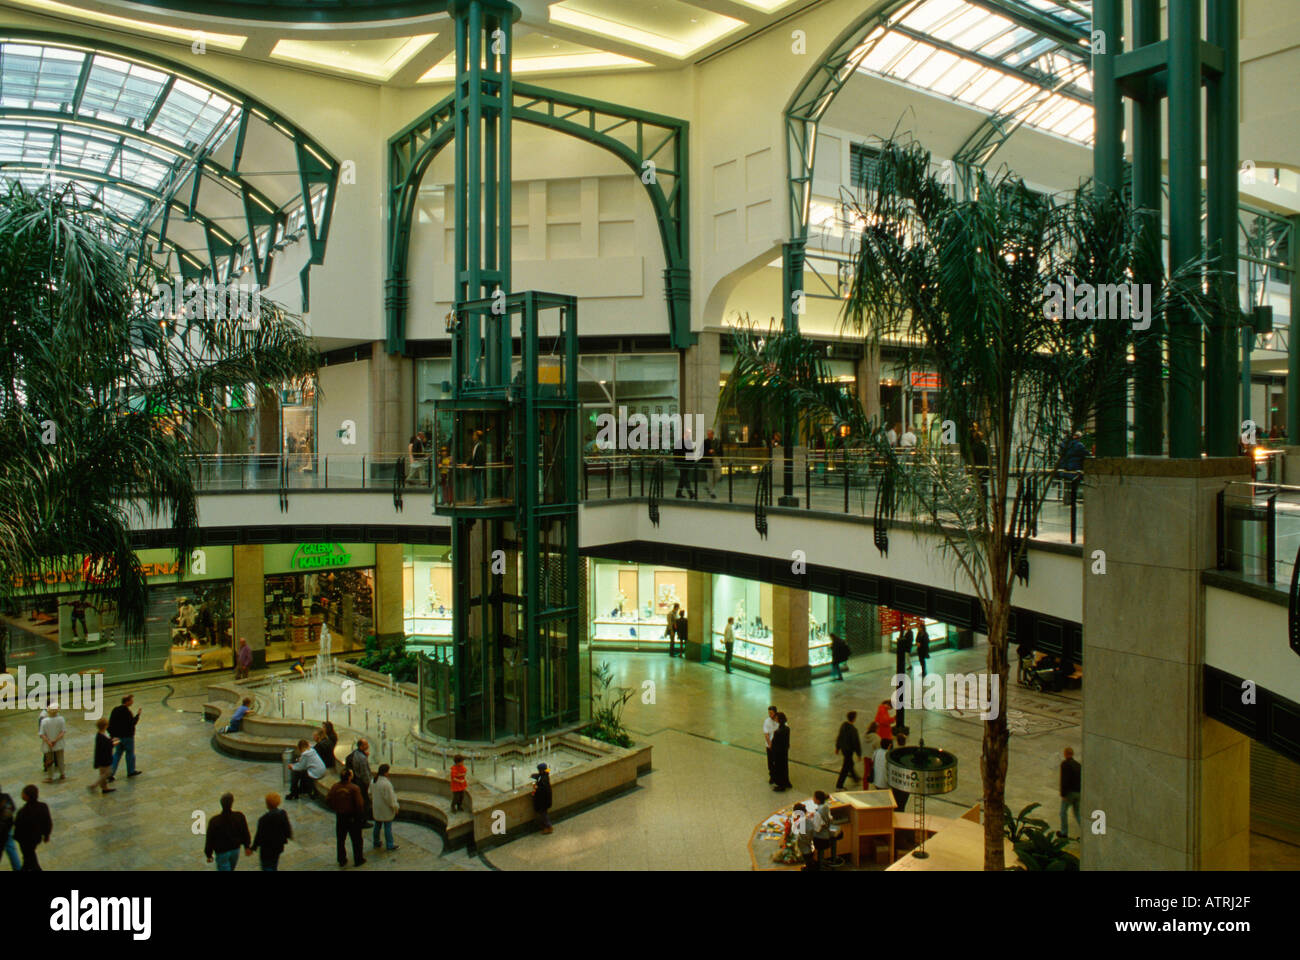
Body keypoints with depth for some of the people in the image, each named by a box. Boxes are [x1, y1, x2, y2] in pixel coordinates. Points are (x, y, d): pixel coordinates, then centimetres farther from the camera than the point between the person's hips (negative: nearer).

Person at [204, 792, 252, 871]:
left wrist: (209, 855, 1)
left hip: (222, 852, -3)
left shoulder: (214, 821, -25)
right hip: (235, 849, 3)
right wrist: (247, 846, 10)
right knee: (230, 868, 28)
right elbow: (245, 834, -6)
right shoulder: (239, 816, -19)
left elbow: (210, 840, -14)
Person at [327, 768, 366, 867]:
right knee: (356, 839, 13)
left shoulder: (335, 787, -8)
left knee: (340, 839, 19)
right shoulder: (353, 788, -22)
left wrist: (336, 808, 10)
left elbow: (327, 800, -3)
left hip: (340, 816, 4)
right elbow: (359, 803, -23)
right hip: (353, 816, -4)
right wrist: (360, 812, -3)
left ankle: (341, 860, 29)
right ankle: (358, 860, 22)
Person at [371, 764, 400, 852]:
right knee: (388, 826, 5)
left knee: (377, 825, 21)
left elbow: (371, 793, 10)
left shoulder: (374, 781, -4)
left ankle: (376, 842, 33)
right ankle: (389, 845, 15)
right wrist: (396, 806, -8)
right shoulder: (386, 783, -28)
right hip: (386, 809, -7)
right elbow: (390, 798, -22)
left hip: (377, 808, 7)